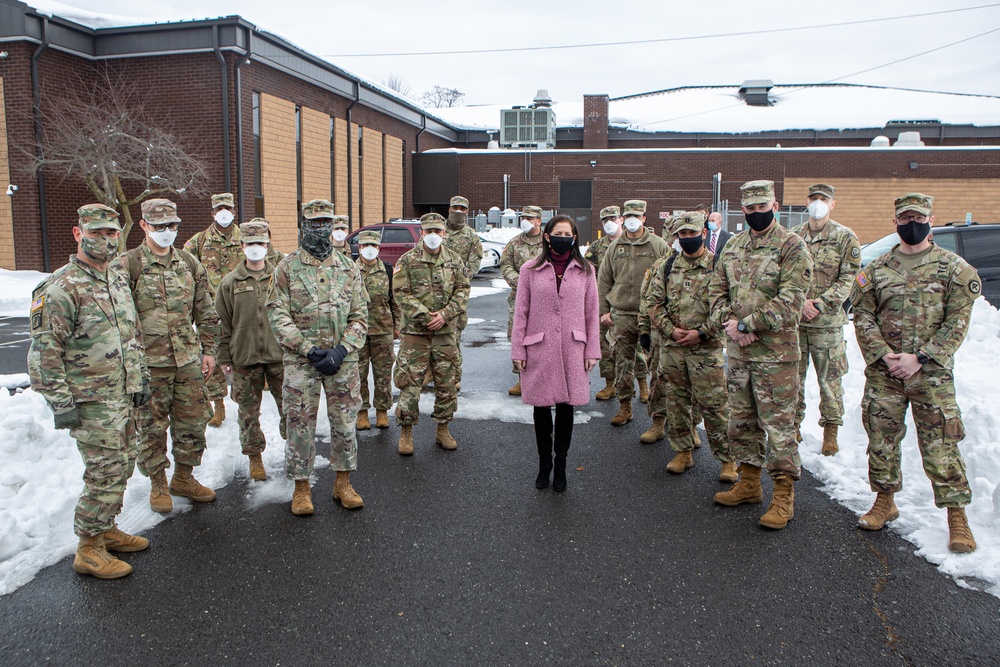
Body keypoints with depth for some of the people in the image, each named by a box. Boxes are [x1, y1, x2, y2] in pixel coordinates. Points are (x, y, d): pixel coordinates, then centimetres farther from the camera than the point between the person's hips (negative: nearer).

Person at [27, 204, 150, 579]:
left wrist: (141, 378, 17)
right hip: (91, 403, -8)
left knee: (122, 465, 16)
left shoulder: (118, 280, 11)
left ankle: (105, 529, 33)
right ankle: (88, 551, 11)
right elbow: (44, 352, -17)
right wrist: (61, 403, -17)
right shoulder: (60, 289, -16)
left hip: (123, 397, 8)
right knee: (106, 473, -5)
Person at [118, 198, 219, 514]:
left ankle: (183, 478, 29)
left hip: (188, 358, 4)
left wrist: (209, 350, 10)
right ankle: (158, 485, 25)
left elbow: (206, 313, 13)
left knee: (193, 421, 10)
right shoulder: (128, 265, -5)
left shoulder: (190, 263, 8)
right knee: (152, 426, 8)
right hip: (149, 361, -4)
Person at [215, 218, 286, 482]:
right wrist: (224, 357, 3)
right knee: (249, 411, 10)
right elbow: (224, 323, 6)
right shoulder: (230, 282, 4)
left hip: (280, 354, -1)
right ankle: (254, 456, 26)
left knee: (289, 406, 4)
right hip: (244, 357, 1)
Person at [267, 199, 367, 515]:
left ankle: (343, 483, 24)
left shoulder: (348, 267, 8)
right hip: (300, 361, -2)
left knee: (345, 422, 9)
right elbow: (278, 315, -5)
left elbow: (360, 316, 5)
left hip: (343, 360, 2)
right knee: (300, 425, 4)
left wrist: (340, 350, -10)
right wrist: (310, 350, -14)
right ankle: (301, 487, 19)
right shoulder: (287, 267, 1)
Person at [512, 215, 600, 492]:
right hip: (539, 349, -1)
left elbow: (592, 313, 7)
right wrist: (518, 350, -1)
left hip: (572, 349, 1)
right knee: (541, 406, 7)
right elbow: (521, 312, 3)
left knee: (566, 405, 7)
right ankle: (544, 463, 24)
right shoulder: (530, 270, 2)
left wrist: (592, 350, 3)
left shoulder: (585, 271, 6)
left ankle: (560, 466, 21)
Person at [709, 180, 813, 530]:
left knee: (778, 423, 0)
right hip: (738, 350, 7)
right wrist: (729, 323, -7)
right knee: (742, 419, 16)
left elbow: (788, 302, -18)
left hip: (775, 352, -7)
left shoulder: (792, 247, -9)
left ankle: (784, 495, 12)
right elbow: (717, 289, 11)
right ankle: (749, 482, 31)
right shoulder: (733, 246, 12)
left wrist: (745, 324, -18)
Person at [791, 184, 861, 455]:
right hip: (793, 319, 2)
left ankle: (831, 430, 16)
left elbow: (847, 279, -4)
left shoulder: (845, 237, 1)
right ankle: (794, 425, 21)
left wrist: (819, 304, -14)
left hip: (828, 321, -2)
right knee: (793, 375, 8)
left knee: (830, 378, 3)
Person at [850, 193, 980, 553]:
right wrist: (884, 355, -10)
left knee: (940, 446, -1)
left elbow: (957, 322, -4)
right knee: (881, 439, 9)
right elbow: (863, 316, 4)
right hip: (882, 372, 3)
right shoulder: (876, 269, 8)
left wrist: (920, 358, -13)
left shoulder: (954, 267, 2)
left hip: (932, 374, -2)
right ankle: (885, 502, 26)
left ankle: (957, 515, 13)